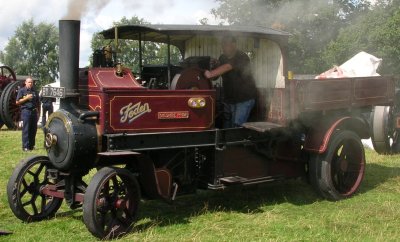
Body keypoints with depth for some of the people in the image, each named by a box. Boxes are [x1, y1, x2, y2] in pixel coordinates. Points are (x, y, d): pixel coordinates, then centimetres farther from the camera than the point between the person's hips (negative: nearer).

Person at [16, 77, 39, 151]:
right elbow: (17, 102, -3)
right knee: (26, 129, -6)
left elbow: (37, 102, 23)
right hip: (26, 111, -5)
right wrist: (26, 98, -12)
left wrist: (37, 109, 11)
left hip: (34, 111, 5)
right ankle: (25, 146, -6)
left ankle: (31, 145, 15)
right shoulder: (22, 90, 2)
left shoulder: (34, 91, 16)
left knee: (33, 129, 6)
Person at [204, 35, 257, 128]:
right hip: (229, 98, 7)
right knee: (227, 126, 5)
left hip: (245, 98, -7)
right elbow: (216, 74, 8)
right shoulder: (222, 58, 10)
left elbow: (227, 67, -32)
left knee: (237, 125, -16)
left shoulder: (241, 57, -15)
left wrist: (211, 74, -45)